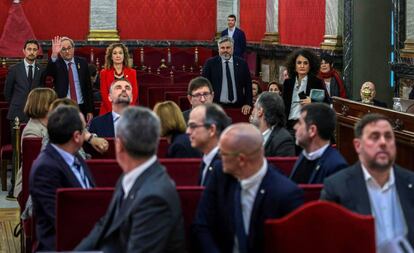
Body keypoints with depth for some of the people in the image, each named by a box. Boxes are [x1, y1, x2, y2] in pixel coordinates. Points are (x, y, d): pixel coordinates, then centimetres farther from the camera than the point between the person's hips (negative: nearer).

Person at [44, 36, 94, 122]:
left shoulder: (82, 63, 7)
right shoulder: (56, 64, 0)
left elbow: (88, 87, 8)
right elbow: (48, 74, -24)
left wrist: (90, 111, 4)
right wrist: (54, 54, -38)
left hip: (81, 108, 2)